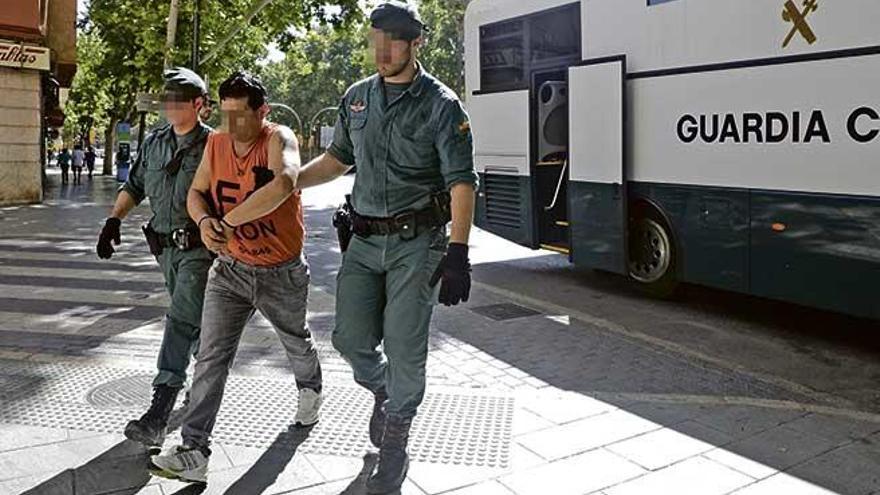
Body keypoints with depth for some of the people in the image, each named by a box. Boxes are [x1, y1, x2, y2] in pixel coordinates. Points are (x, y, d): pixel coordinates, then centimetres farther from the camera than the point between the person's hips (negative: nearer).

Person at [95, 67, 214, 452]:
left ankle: (158, 414, -18)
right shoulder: (154, 143, 10)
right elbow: (134, 185, 18)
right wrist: (114, 220, 4)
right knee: (191, 318, 19)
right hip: (165, 247, 7)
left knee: (181, 322, -14)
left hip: (200, 248, -6)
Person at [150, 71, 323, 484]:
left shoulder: (279, 138, -20)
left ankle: (310, 390, 53)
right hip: (230, 268, 4)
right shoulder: (216, 143, -1)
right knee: (211, 356, -5)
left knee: (296, 343, 21)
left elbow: (283, 184, -41)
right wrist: (204, 220, -17)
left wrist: (226, 221, -36)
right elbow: (196, 192, 7)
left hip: (281, 274, -3)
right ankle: (194, 450, -1)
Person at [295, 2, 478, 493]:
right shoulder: (357, 98, 10)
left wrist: (457, 253, -22)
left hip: (416, 242, -5)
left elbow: (462, 182, -12)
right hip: (365, 240, 5)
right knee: (351, 338, 5)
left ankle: (395, 447, 20)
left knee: (404, 349, -1)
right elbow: (338, 159, 23)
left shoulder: (441, 105, -6)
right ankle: (385, 392, 38)